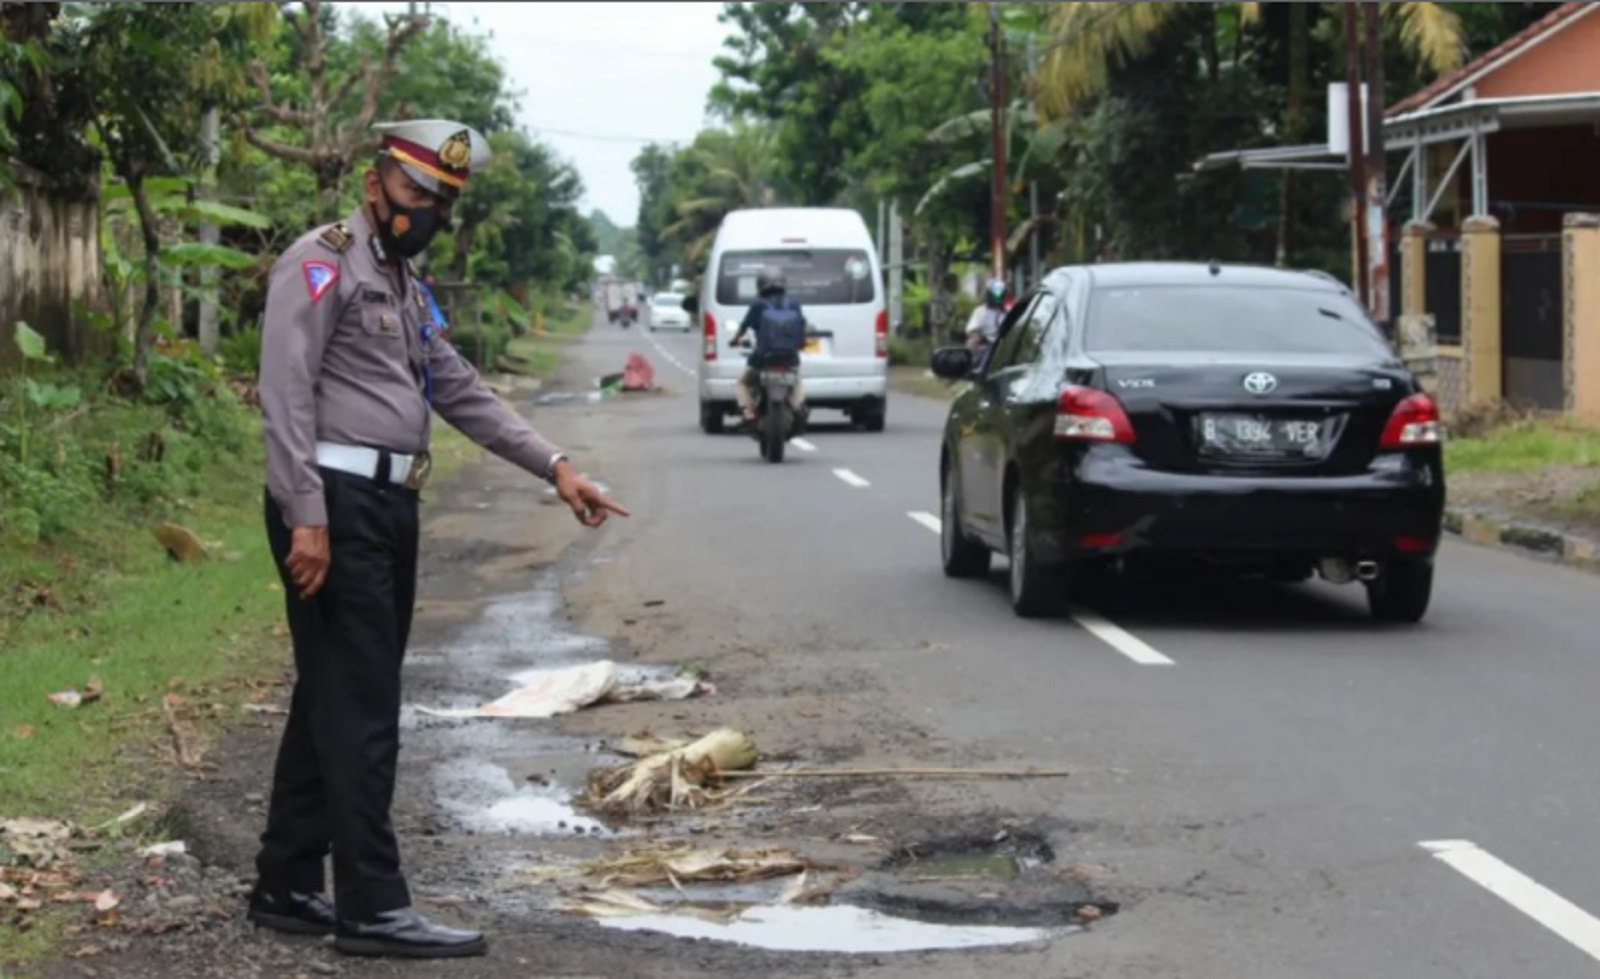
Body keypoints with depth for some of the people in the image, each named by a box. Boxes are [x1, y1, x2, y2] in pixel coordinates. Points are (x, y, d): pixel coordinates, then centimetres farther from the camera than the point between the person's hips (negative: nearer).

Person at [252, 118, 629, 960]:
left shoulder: (408, 289, 22)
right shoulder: (323, 261, -7)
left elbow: (463, 394, 21)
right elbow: (286, 394, -15)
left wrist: (554, 466, 12)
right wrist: (306, 517, -22)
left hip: (389, 509, 9)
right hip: (334, 506, -9)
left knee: (333, 701, 11)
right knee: (360, 709, -9)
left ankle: (286, 887, 18)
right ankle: (372, 907, -7)